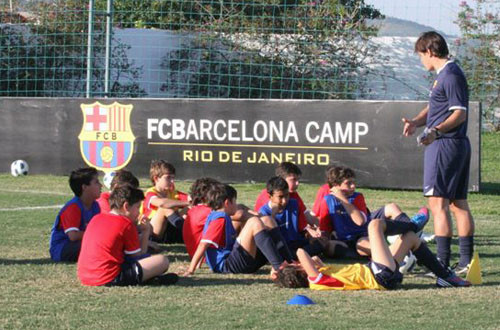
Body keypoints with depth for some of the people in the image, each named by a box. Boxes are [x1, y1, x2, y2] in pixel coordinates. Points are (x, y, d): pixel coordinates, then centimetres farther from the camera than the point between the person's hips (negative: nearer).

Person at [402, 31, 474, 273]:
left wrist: (437, 131, -34)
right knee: (458, 203, 11)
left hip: (445, 144, -11)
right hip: (459, 144, 11)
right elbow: (434, 108, 23)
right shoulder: (444, 74, 18)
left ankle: (442, 264, -14)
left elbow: (460, 113, -21)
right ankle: (467, 262, 14)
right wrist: (416, 122, 4)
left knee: (438, 203, -11)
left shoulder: (451, 76, -14)